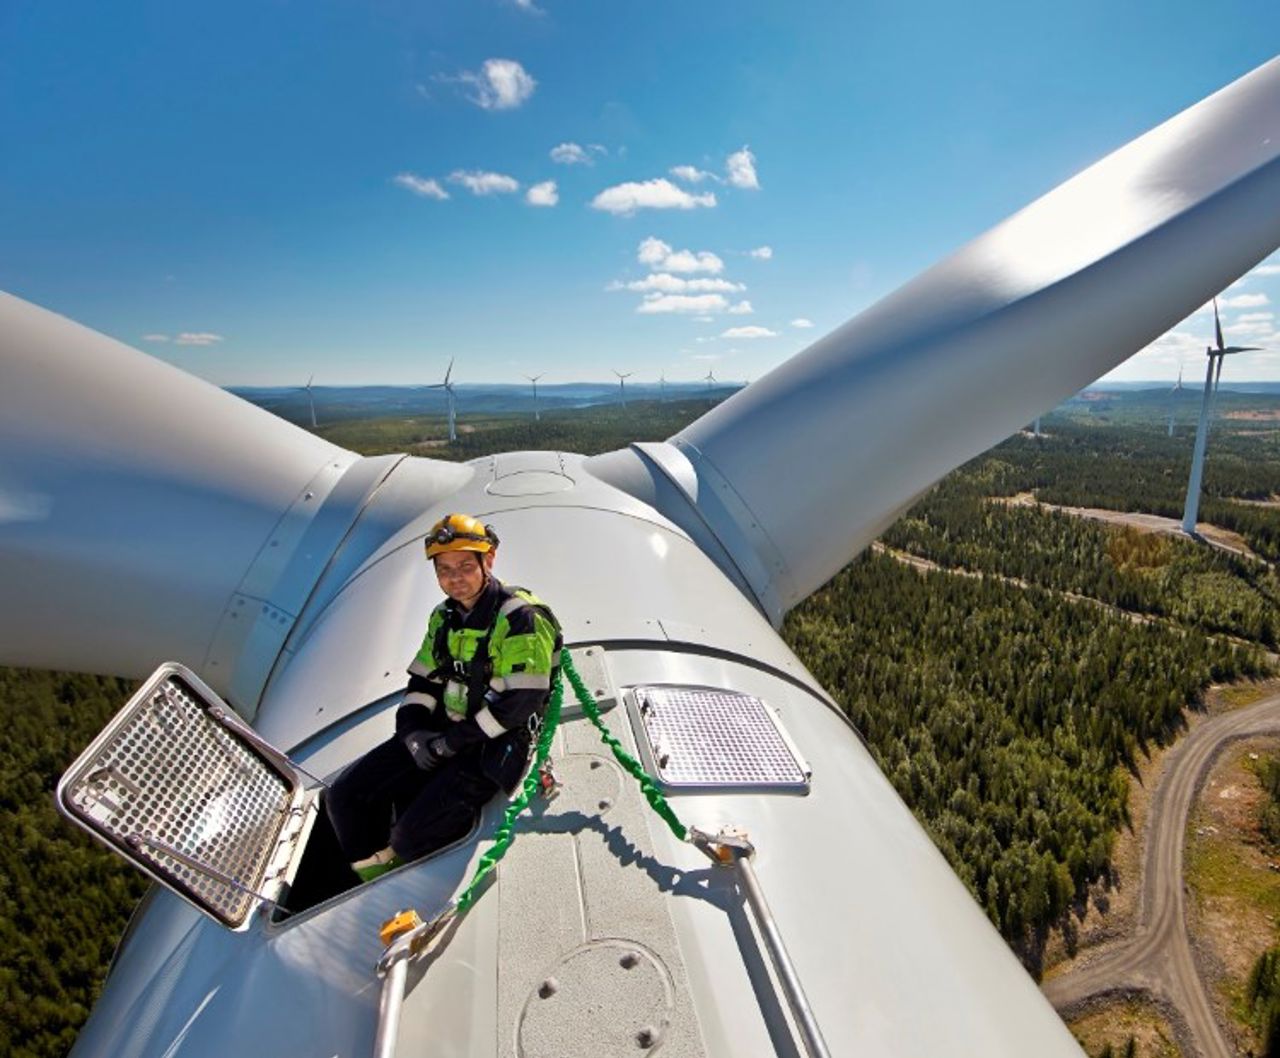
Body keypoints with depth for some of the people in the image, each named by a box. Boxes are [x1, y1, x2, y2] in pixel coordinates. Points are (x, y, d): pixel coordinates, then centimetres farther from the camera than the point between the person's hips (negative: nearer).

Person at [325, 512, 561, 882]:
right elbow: (422, 682, 14)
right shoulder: (444, 618, 9)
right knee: (345, 797, 2)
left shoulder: (521, 618, -17)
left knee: (412, 838, -20)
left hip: (493, 746, -8)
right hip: (440, 735, 8)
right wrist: (413, 730, -6)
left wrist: (452, 742, -16)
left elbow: (521, 703, -22)